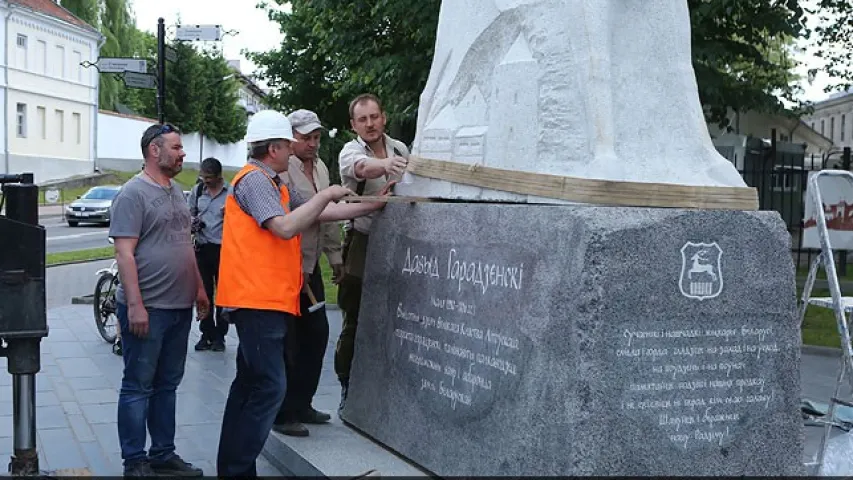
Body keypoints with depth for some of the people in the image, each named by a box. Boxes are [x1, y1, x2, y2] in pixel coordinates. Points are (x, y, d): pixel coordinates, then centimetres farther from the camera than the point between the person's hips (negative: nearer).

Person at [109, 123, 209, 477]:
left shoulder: (177, 192, 14)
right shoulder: (134, 193, -11)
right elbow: (124, 253, -17)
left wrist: (199, 288, 17)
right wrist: (135, 305, -21)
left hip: (180, 307, 8)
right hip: (147, 308, -8)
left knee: (167, 384, 14)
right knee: (138, 387, 2)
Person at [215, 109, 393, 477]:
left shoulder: (272, 184, 19)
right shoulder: (254, 180, -12)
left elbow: (320, 214, 17)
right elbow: (285, 227, -24)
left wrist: (373, 205, 15)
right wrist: (326, 195, -15)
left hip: (265, 299, 11)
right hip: (258, 299, -11)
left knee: (250, 384, 13)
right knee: (269, 386, -11)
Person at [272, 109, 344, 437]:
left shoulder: (320, 168, 14)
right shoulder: (282, 170, -13)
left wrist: (334, 255, 19)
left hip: (310, 266, 8)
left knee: (317, 332, 11)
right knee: (288, 341, -3)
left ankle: (301, 404, 24)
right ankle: (283, 414, 6)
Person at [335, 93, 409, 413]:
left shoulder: (400, 149, 8)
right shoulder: (350, 151, -9)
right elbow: (362, 167, -34)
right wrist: (386, 164, -55)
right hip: (363, 245, -4)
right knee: (356, 323, -1)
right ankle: (348, 390, 11)